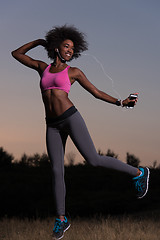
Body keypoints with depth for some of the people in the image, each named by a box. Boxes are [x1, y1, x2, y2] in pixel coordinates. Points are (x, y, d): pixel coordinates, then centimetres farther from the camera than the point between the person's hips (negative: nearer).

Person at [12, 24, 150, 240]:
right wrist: (40, 41, 23)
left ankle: (138, 173, 6)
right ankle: (62, 219, 12)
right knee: (57, 171, 1)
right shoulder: (43, 68, 15)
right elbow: (17, 54, 24)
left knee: (93, 160, -11)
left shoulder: (74, 72, 6)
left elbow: (97, 93, 7)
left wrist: (120, 103, -3)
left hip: (71, 118, -3)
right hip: (53, 126, 4)